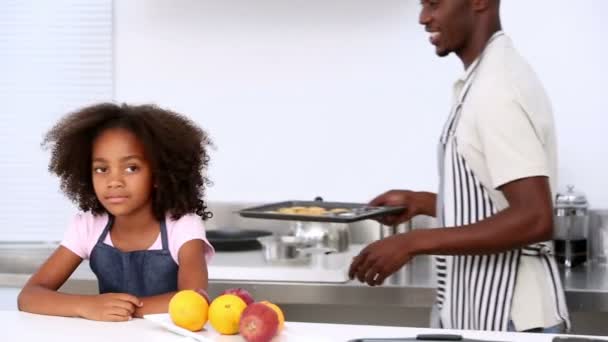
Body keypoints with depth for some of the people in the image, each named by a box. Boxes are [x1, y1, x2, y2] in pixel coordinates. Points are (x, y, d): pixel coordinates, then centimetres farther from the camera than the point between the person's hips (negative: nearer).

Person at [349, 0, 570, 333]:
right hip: (480, 311, 9)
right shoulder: (487, 80, 10)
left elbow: (533, 220, -26)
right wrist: (420, 202, 12)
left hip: (506, 318, -9)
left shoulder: (498, 87, -20)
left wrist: (413, 242, -24)